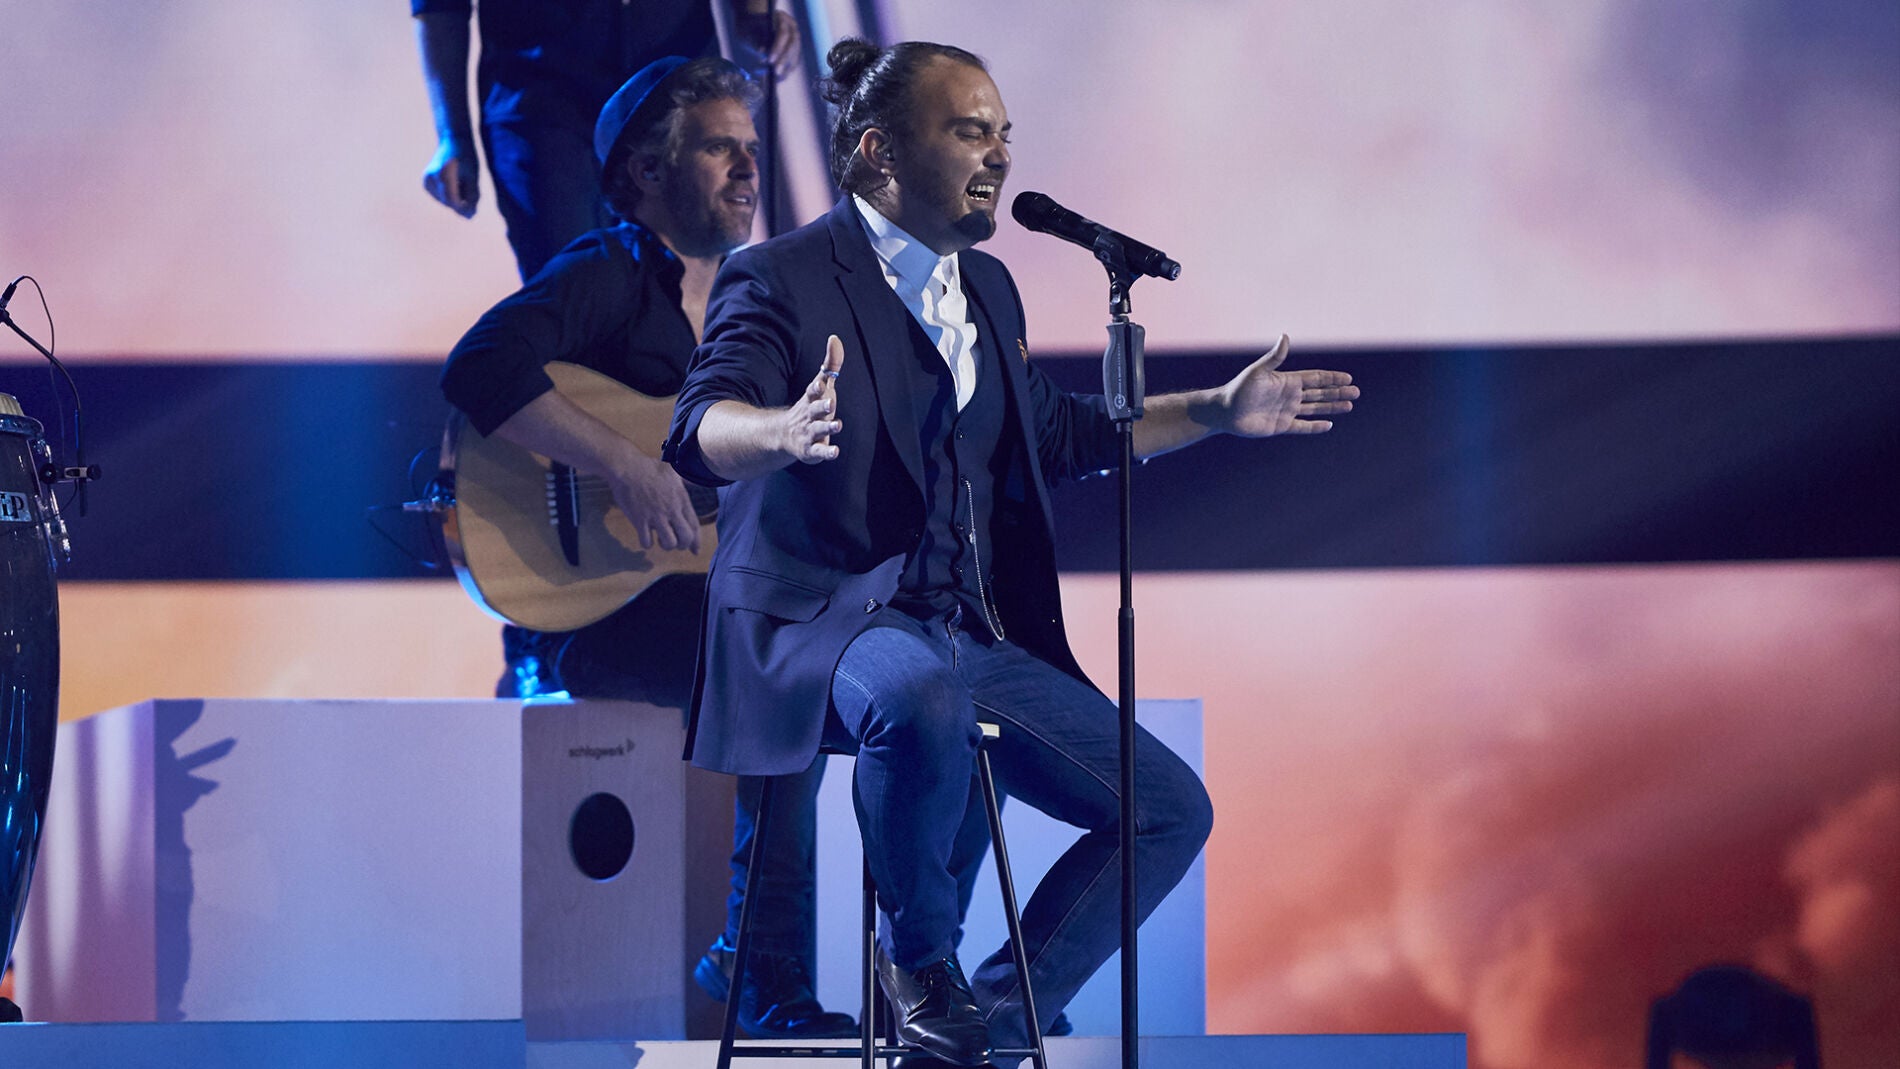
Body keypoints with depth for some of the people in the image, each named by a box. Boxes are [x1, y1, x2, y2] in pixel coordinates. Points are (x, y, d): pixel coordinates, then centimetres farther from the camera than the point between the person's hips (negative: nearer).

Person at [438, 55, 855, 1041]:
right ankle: (768, 970, -20)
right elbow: (479, 369, -25)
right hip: (593, 616, -8)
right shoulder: (610, 277, -6)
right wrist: (624, 466, -29)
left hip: (716, 599, 8)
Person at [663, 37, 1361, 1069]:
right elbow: (701, 430, -24)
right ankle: (918, 958, -16)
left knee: (1171, 810, -2)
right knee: (919, 693, -43)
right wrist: (787, 432, -48)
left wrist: (1217, 413, 29)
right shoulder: (779, 280, -7)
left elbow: (1055, 432, 33)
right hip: (825, 624, -8)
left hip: (978, 638, 8)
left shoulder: (986, 288, 17)